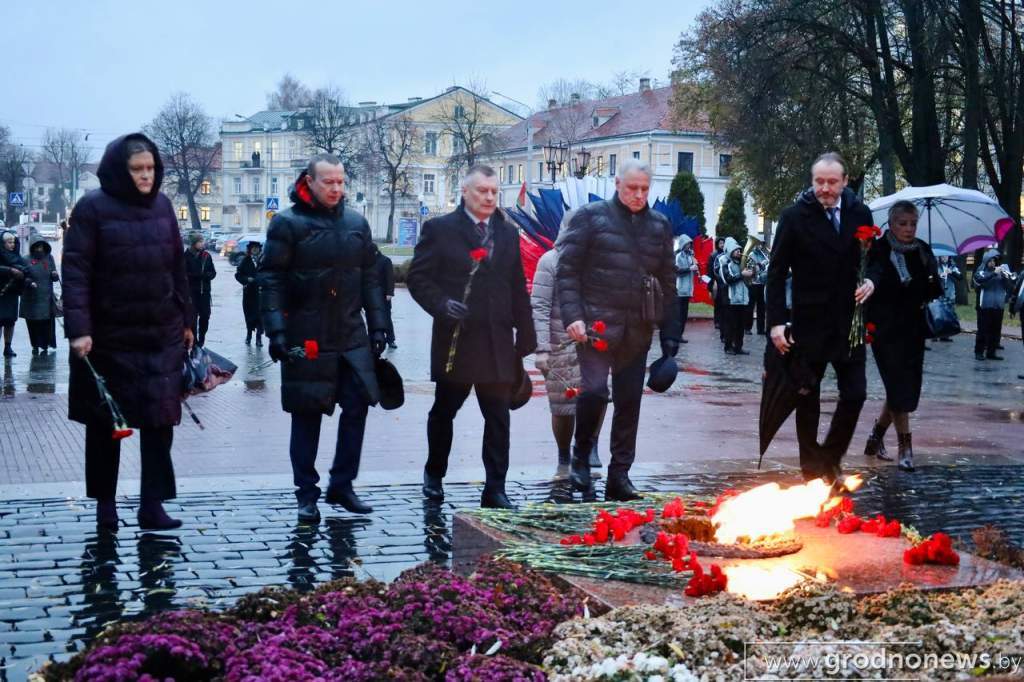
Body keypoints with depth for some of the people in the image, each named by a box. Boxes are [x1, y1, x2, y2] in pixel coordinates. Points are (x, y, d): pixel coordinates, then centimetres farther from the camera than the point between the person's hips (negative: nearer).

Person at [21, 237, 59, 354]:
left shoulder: (49, 258, 8)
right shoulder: (27, 260, 2)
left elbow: (54, 278, 11)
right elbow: (22, 276, 0)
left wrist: (54, 275, -12)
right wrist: (29, 282, -19)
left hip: (47, 297, 1)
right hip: (31, 297, -1)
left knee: (47, 322, -6)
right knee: (33, 322, 1)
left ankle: (45, 345, 3)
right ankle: (35, 346, 14)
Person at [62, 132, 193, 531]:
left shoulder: (162, 206, 7)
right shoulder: (93, 208, -8)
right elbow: (75, 271, -13)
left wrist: (186, 319, 13)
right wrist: (78, 328, -21)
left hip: (162, 335, 4)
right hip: (108, 338, -3)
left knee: (160, 420, 0)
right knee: (105, 423, 9)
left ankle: (152, 505, 6)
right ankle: (105, 503, 23)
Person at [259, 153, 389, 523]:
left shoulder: (356, 223, 10)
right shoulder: (288, 223, -5)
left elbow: (369, 278, 14)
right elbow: (271, 280, -7)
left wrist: (377, 325, 10)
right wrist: (276, 330, -15)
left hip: (352, 337, 5)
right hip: (306, 339, -4)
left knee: (357, 406, 5)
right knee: (307, 416, 3)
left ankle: (341, 485, 19)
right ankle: (306, 493, 14)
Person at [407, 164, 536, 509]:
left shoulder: (508, 232, 12)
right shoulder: (439, 229, 0)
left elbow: (518, 287, 13)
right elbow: (418, 277, -2)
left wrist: (525, 336, 10)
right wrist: (442, 304, -19)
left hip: (497, 343, 3)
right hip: (455, 340, -3)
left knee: (498, 418, 1)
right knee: (443, 412, 12)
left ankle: (495, 489, 6)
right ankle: (434, 474, 32)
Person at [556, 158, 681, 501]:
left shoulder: (659, 225, 13)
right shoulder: (591, 216, 1)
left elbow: (668, 282, 15)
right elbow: (567, 270, -2)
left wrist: (670, 336, 10)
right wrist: (573, 316, -14)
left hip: (637, 331, 4)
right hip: (597, 323, -4)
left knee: (629, 402, 6)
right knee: (594, 389, -17)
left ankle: (619, 476, 15)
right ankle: (581, 457, 6)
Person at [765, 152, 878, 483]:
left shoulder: (860, 213, 1)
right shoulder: (794, 216, -7)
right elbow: (777, 272, -5)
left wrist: (870, 280, -9)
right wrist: (776, 321, -12)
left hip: (848, 323, 2)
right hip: (809, 322, -2)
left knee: (855, 394, 0)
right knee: (808, 398, 8)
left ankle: (830, 458, 21)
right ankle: (811, 471, 20)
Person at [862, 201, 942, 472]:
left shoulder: (923, 251, 7)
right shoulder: (877, 251, -7)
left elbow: (934, 289, 12)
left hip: (914, 330, 5)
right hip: (886, 330, -5)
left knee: (908, 388, 8)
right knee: (900, 388, -7)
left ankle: (876, 436, 25)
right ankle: (905, 447, -2)